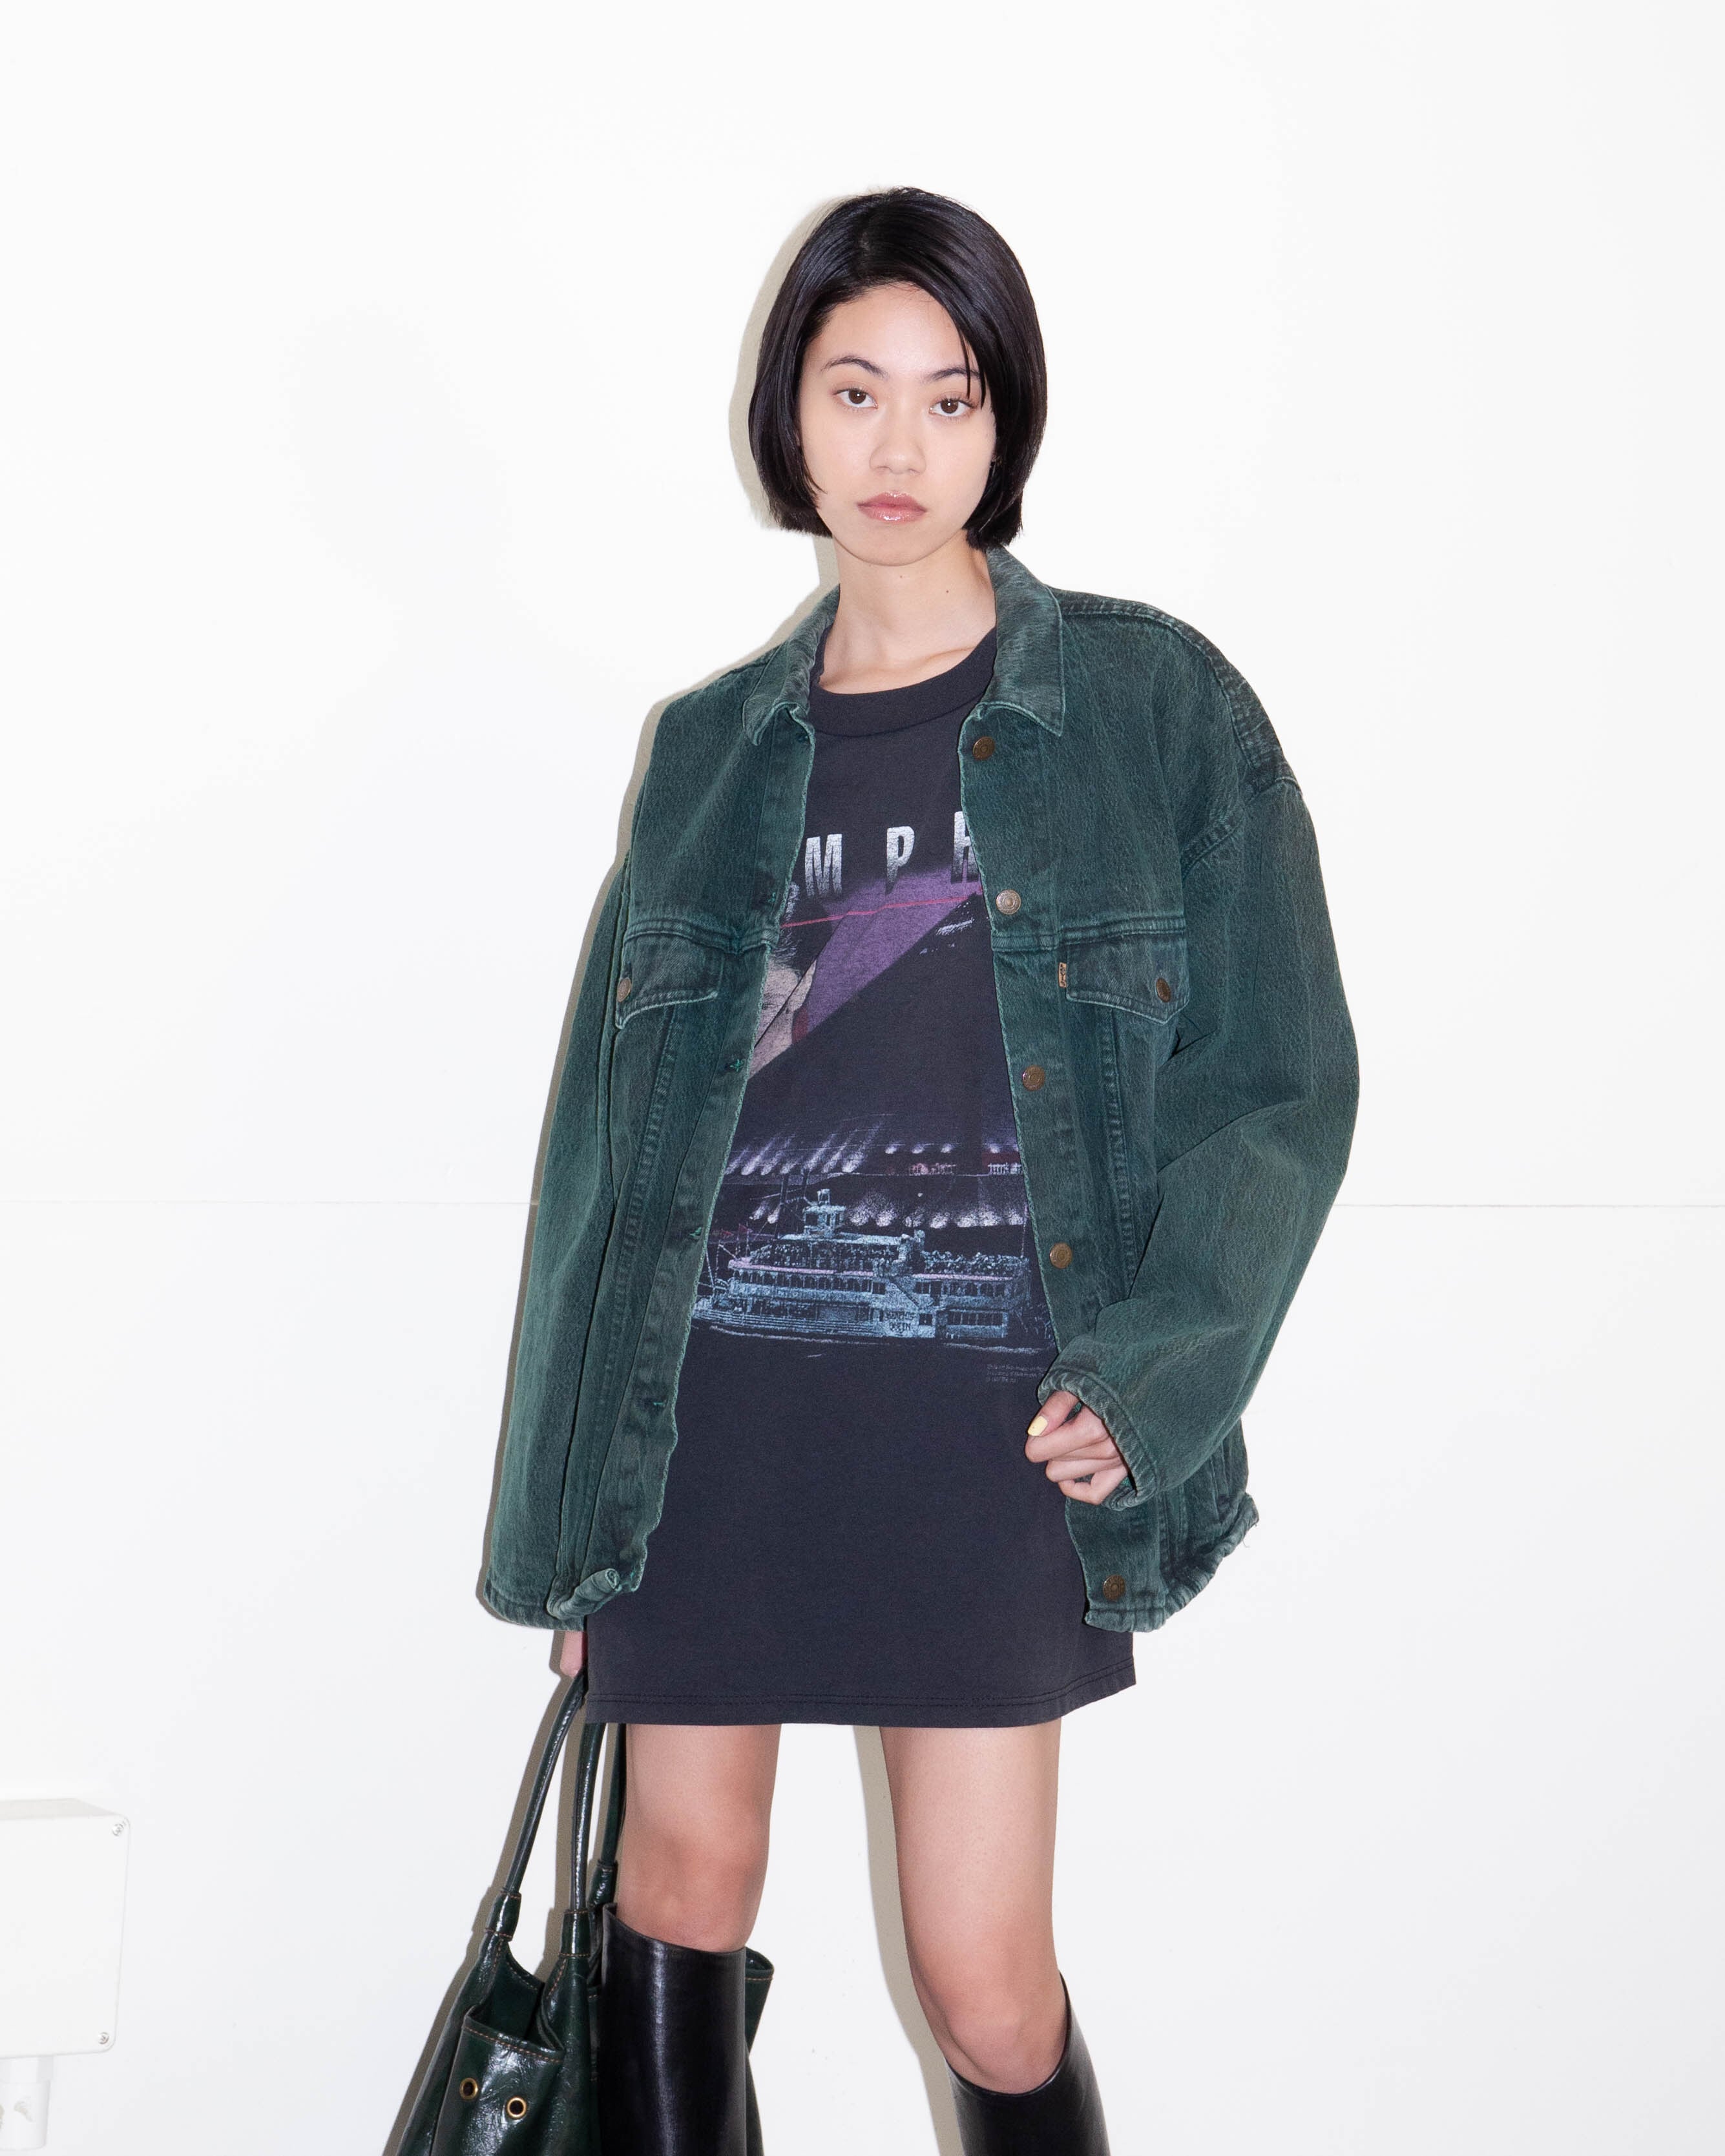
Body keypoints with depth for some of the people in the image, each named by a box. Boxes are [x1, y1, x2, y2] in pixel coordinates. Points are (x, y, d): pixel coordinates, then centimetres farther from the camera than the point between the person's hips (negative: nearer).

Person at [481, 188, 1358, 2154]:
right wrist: (573, 1500, 10)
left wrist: (1149, 1371, -12)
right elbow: (617, 1110, 12)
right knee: (682, 1888, 8)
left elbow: (1277, 1081, 1)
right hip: (714, 1390, 3)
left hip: (983, 1405, -3)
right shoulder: (715, 747, 11)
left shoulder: (1153, 705, 2)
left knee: (984, 1975, -3)